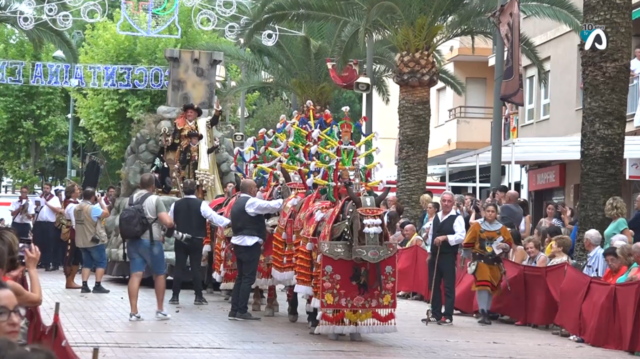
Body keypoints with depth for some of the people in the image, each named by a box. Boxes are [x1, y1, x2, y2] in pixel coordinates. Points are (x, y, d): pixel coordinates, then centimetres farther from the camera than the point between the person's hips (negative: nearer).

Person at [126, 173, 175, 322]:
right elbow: (168, 222, -16)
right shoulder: (155, 199, -8)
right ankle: (160, 310, 16)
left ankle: (134, 312, -5)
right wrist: (172, 224, 5)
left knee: (135, 275, 1)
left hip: (133, 241, 5)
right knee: (159, 274, 11)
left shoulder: (132, 198, 10)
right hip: (151, 241, -5)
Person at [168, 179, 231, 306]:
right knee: (196, 268, 1)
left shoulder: (176, 205, 2)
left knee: (179, 268, 5)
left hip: (181, 240, 2)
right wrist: (228, 222, -12)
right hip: (196, 241, -2)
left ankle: (175, 296, 4)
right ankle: (198, 297, 1)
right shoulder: (201, 204, -10)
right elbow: (213, 216, -16)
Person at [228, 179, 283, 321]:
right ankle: (242, 312, -7)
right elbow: (271, 206, -16)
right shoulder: (251, 202, -13)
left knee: (241, 277, 12)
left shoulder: (237, 203, 17)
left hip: (239, 243, 9)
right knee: (248, 278, -6)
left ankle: (234, 310, 11)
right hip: (250, 244, -9)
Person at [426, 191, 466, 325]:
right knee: (434, 285, 11)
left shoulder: (457, 218, -7)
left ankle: (448, 316, -1)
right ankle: (436, 314, 19)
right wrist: (430, 253, 16)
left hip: (448, 256, -7)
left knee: (449, 287, -4)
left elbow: (461, 236, -18)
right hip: (435, 255, 7)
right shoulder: (436, 217, 15)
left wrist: (445, 237, -26)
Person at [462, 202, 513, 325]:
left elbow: (510, 244, 9)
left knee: (492, 287, 9)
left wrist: (504, 246, -12)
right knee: (482, 285, -15)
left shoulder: (502, 228, 4)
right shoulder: (477, 226, -2)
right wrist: (468, 257, 8)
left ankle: (487, 312, 21)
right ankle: (483, 313, -18)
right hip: (480, 260, -3)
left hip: (495, 261, 3)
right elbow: (468, 243, 4)